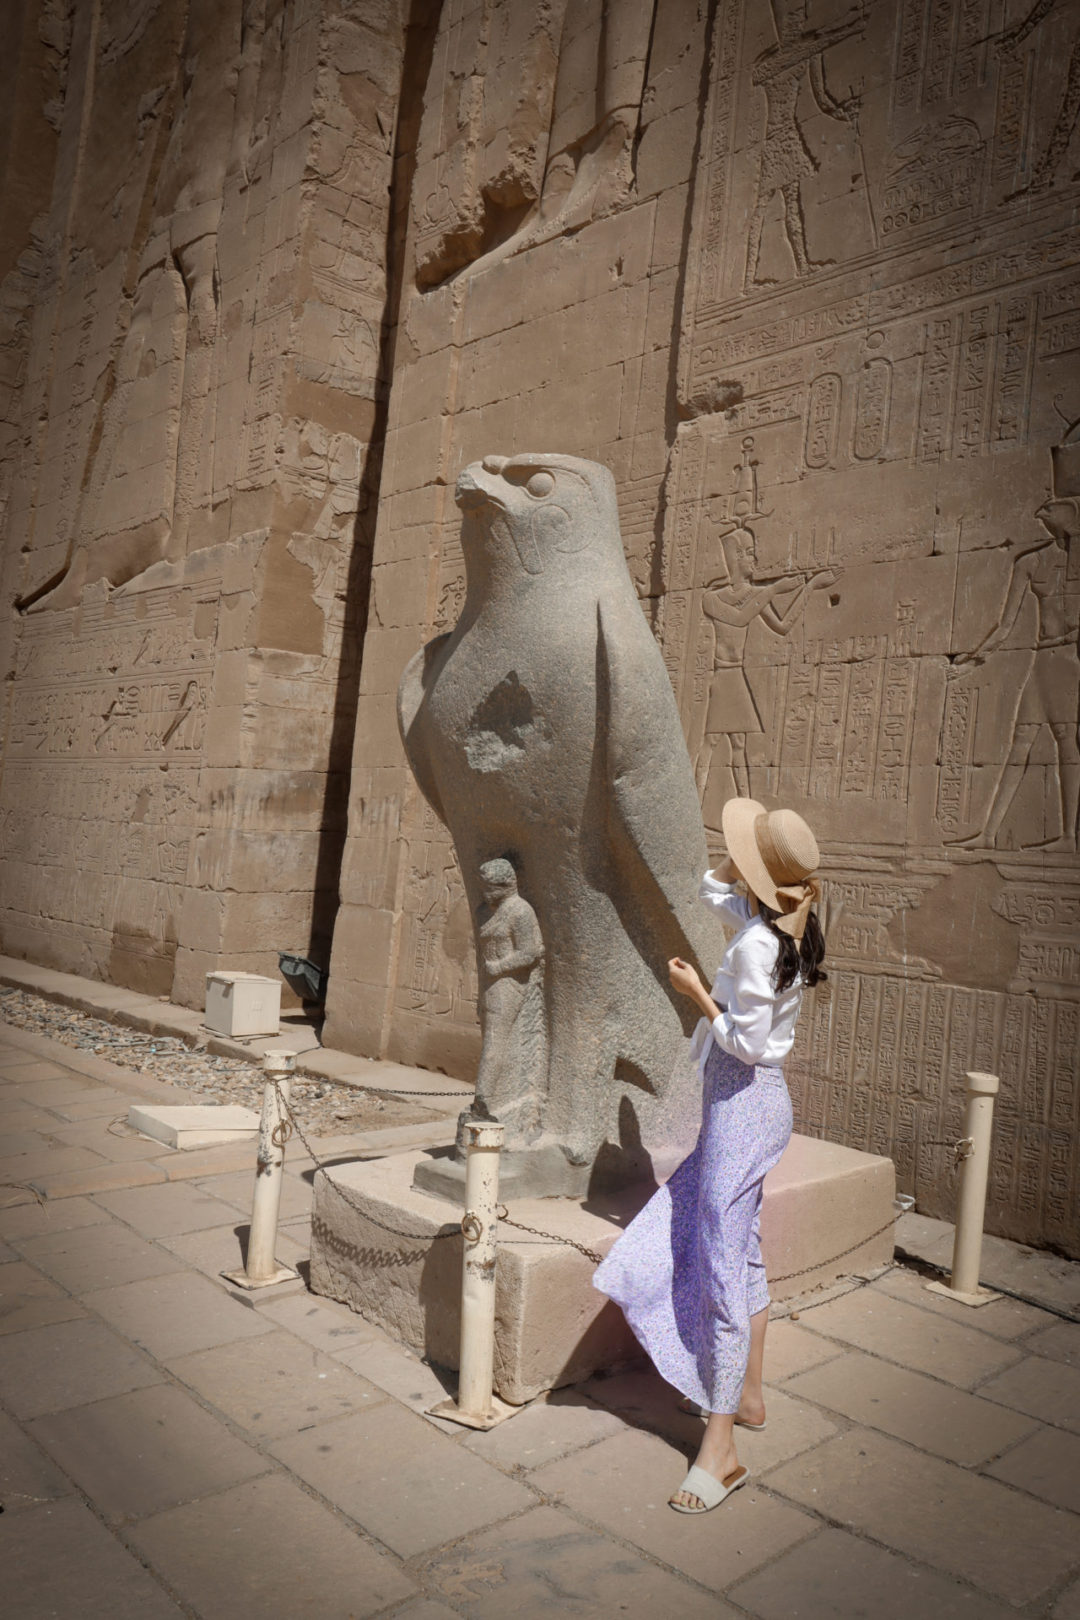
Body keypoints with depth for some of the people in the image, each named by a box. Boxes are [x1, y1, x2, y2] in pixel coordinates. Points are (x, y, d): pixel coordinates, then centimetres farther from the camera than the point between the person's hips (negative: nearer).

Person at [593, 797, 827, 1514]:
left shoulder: (755, 943, -24)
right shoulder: (784, 921, 4)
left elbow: (747, 1044, -21)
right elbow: (713, 887, 23)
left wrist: (696, 991, -13)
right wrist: (755, 843, 13)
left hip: (744, 1104, -10)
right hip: (755, 1103, 10)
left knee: (720, 1265, -4)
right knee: (740, 1251, 20)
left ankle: (720, 1448, 6)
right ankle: (748, 1395, 35)